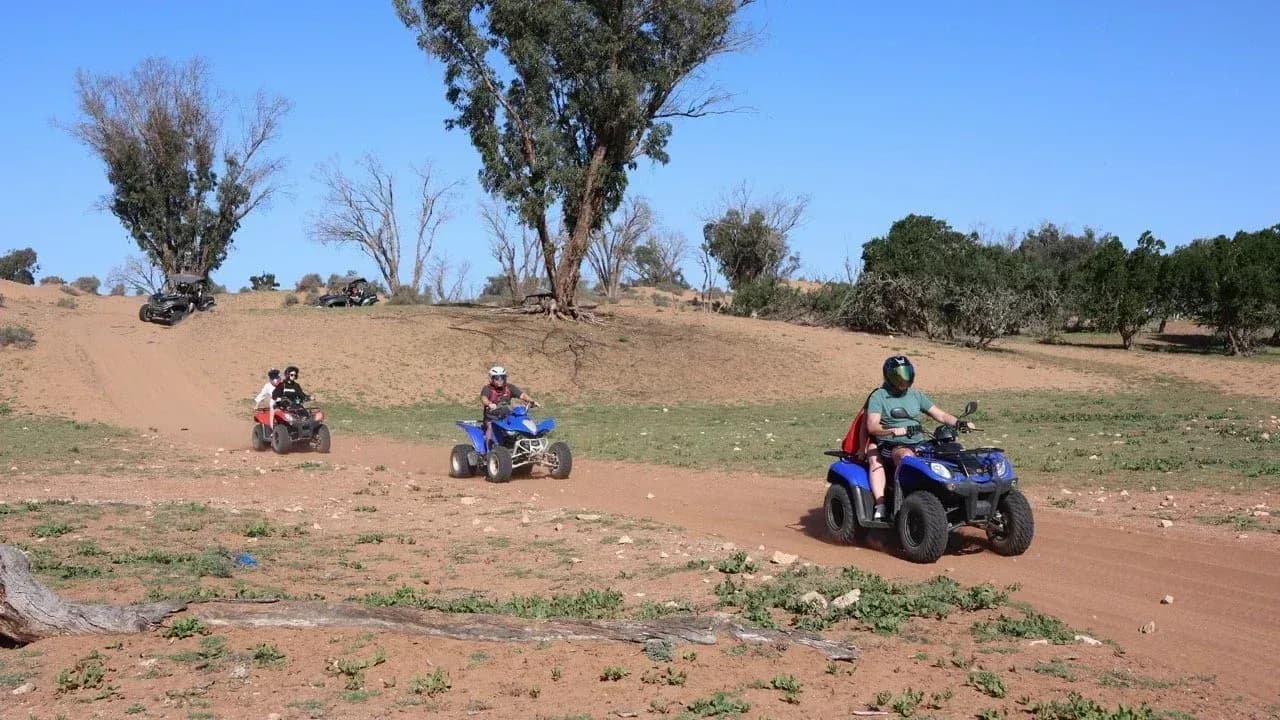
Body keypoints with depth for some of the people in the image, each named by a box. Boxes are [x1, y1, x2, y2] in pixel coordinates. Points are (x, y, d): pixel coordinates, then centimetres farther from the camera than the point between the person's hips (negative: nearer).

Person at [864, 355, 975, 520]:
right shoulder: (878, 397, 0)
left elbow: (940, 415, 15)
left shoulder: (915, 395, 17)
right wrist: (898, 430, -28)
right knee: (908, 457, -40)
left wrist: (959, 423, -5)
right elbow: (872, 427, -13)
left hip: (920, 443, 5)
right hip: (892, 445, -5)